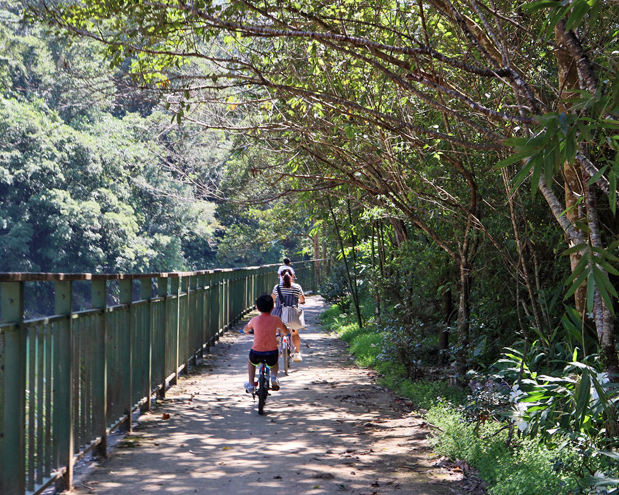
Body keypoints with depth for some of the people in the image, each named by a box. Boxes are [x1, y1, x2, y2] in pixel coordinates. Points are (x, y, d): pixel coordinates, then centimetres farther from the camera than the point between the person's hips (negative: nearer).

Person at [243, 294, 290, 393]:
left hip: (257, 353, 0)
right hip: (272, 353, 0)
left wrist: (248, 331, 38)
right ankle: (274, 377, 13)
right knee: (274, 362, 36)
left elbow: (245, 330, 15)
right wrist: (281, 331, 30)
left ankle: (250, 384, 30)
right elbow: (286, 332, 7)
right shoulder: (276, 319, -6)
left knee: (251, 362, 35)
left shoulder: (255, 320, -4)